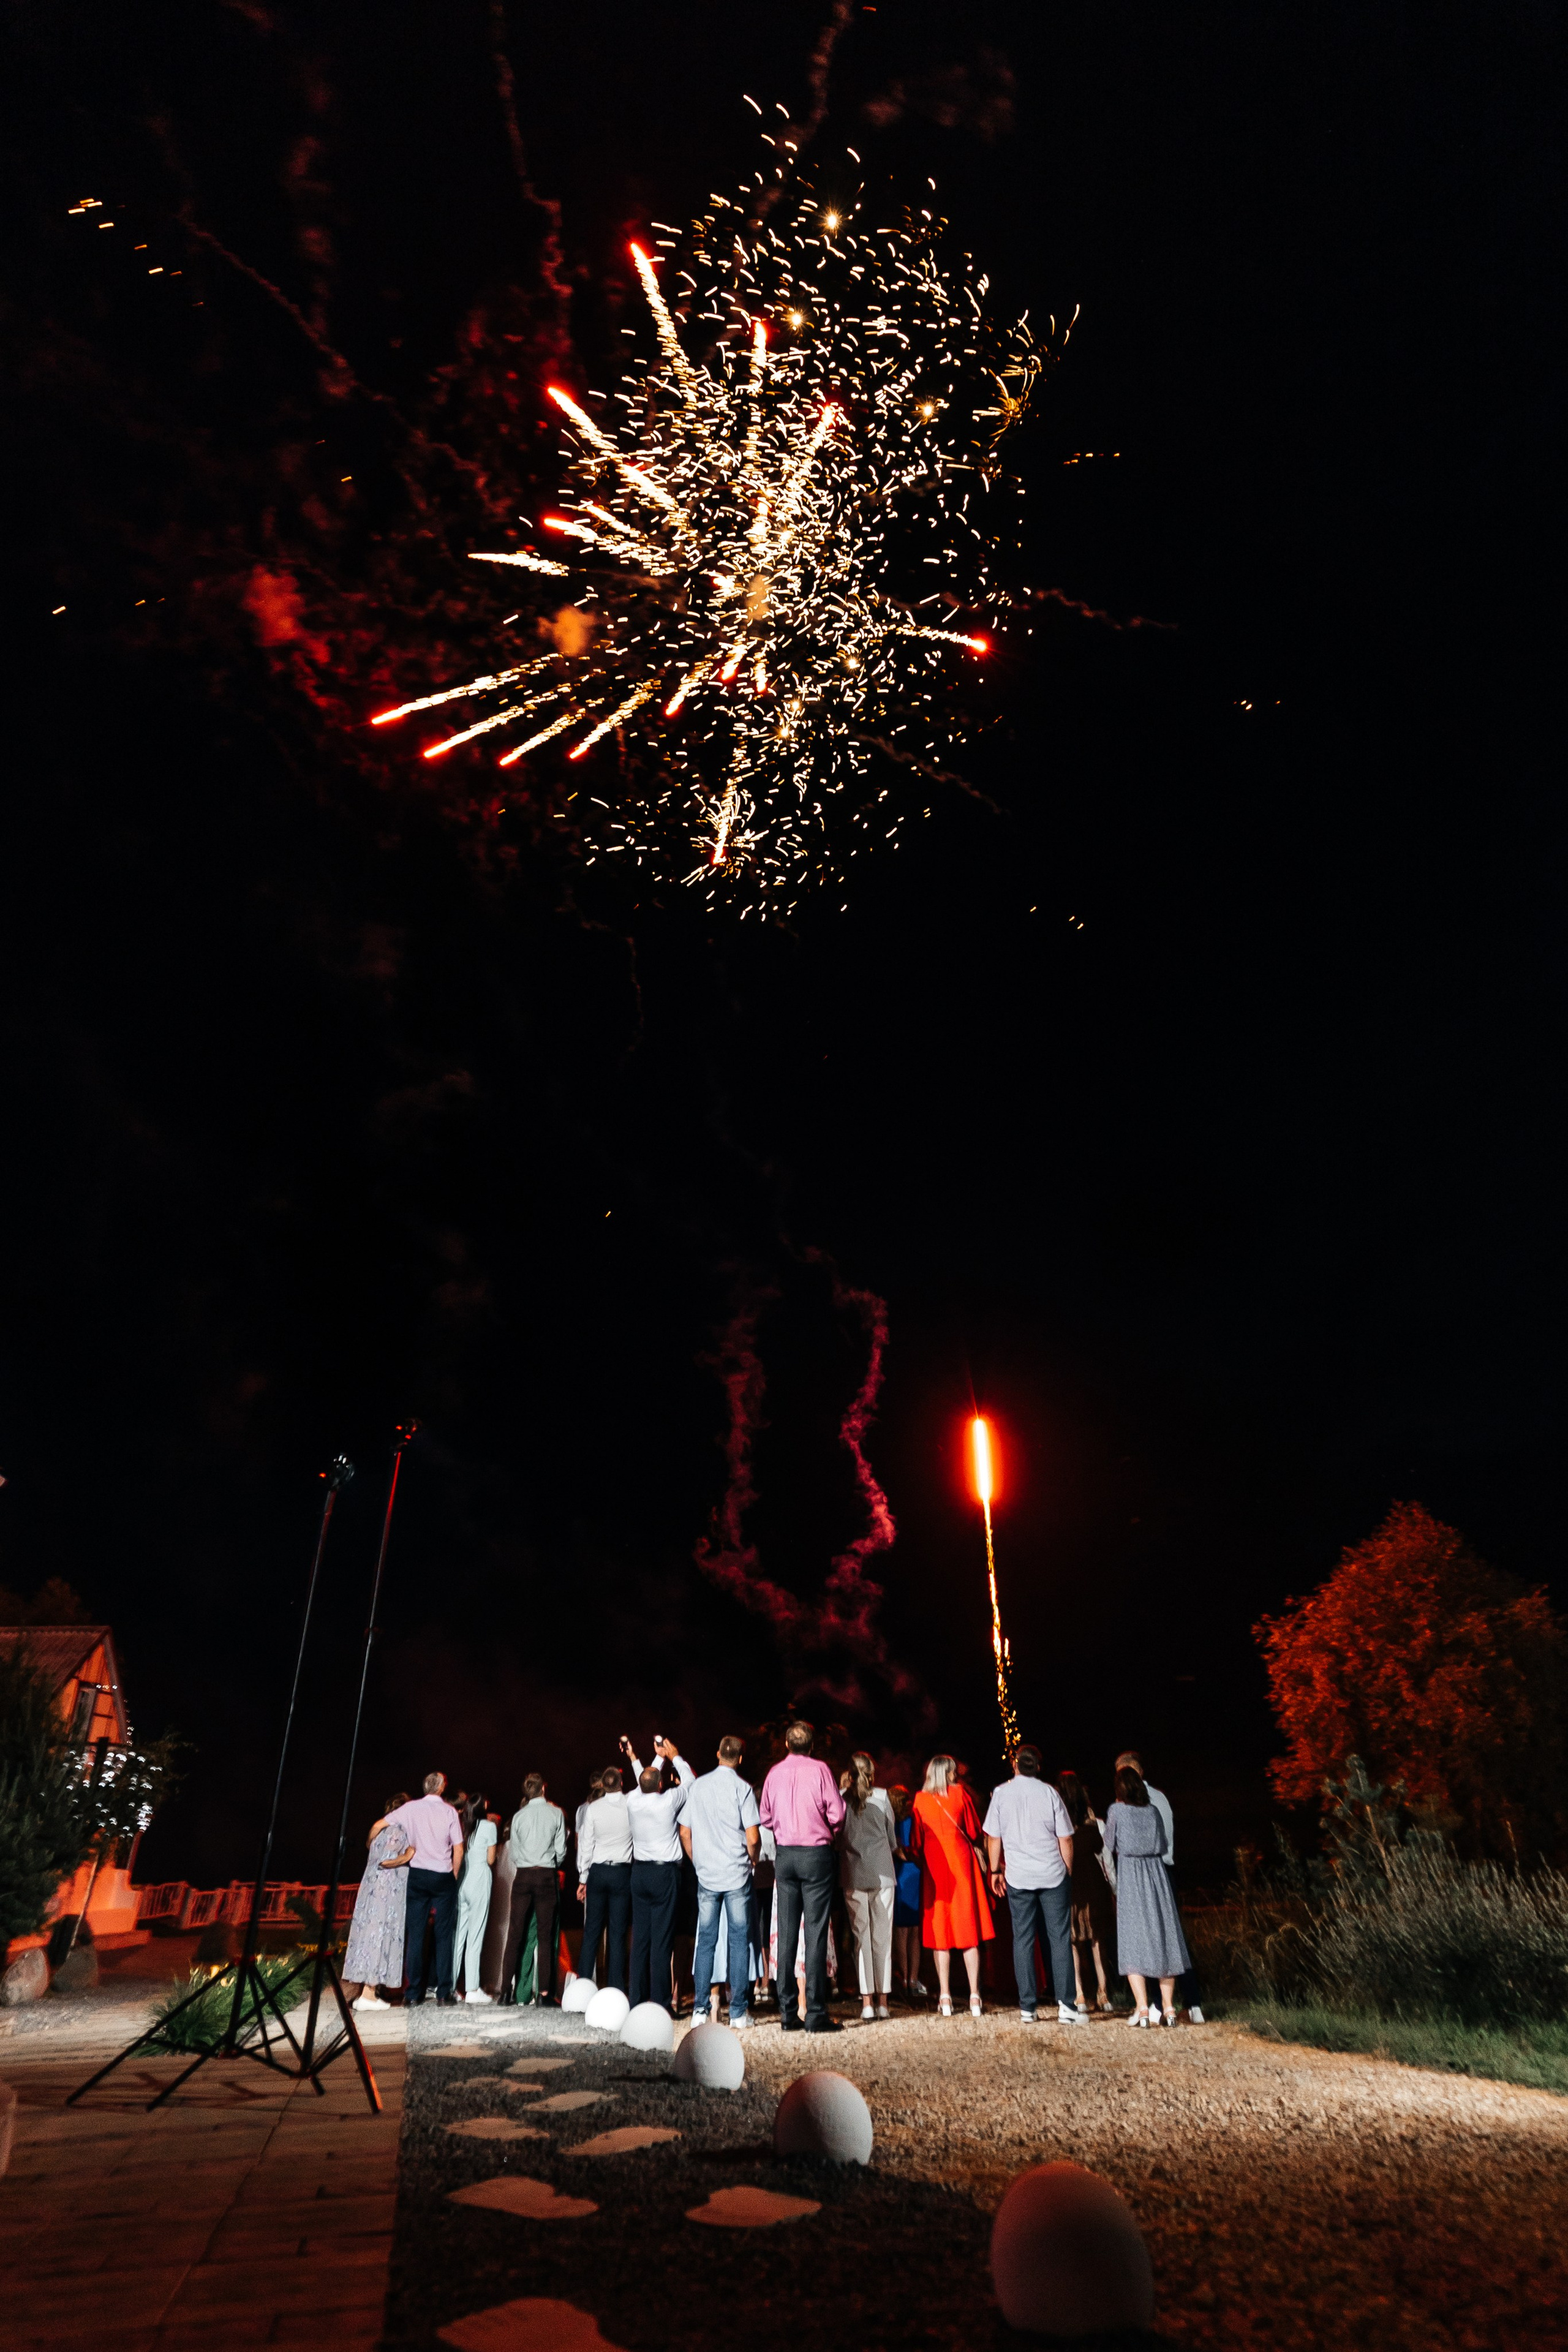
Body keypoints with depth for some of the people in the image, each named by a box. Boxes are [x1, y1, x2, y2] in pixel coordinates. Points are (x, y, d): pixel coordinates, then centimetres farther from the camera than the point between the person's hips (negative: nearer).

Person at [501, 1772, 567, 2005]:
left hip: (523, 1876, 1)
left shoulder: (519, 1816, 2)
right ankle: (544, 1992, 0)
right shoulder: (556, 1813, -2)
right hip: (547, 1876, -1)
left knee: (515, 1934, 7)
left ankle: (507, 1989, 6)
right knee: (545, 1935, 2)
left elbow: (514, 1852, 6)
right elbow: (561, 1850, 1)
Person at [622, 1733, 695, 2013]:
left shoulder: (633, 1801, -1)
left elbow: (645, 1785, 22)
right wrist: (674, 1756, 18)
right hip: (665, 1874, -5)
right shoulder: (668, 1801, -12)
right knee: (662, 1939, -3)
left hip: (639, 1873, 5)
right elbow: (690, 1781, 5)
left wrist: (651, 1759, 33)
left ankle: (637, 1998, 12)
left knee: (640, 1937, 9)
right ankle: (660, 2003, -1)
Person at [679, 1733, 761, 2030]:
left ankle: (700, 2010, 11)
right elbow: (753, 1838, -11)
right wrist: (753, 1860, 8)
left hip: (706, 1875, 3)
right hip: (737, 1875, -3)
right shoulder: (742, 1788, -9)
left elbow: (684, 1832, 8)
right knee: (739, 1941, 4)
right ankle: (738, 2013, 6)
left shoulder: (697, 1786, 3)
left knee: (705, 1940, 10)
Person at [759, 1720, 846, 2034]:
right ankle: (816, 2014, -2)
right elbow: (837, 1813, -7)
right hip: (816, 1854, -3)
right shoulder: (819, 1769, -6)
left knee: (786, 1934, 8)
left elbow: (765, 1817, 10)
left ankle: (788, 2013, 11)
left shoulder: (775, 1772, 5)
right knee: (816, 1934, -2)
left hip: (785, 1855, 4)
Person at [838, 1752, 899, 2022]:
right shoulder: (882, 1797, -2)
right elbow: (893, 1841, 6)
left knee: (861, 1937, 5)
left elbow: (835, 1837, 3)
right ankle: (883, 2001, 10)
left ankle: (867, 2002, 1)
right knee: (883, 1937, 8)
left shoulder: (840, 1797, -3)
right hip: (882, 1873, 0)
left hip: (853, 1875, 0)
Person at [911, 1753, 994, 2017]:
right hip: (961, 1861, -1)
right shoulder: (961, 1793, -1)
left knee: (940, 1930, 5)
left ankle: (945, 1998, 2)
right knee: (969, 1929, 3)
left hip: (934, 1866, 1)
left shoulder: (920, 1800, 2)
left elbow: (916, 1840, 6)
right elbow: (974, 1830, 6)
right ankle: (974, 1998, 0)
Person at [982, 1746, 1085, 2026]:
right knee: (1060, 1939, 5)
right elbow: (1065, 1838, -1)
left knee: (1023, 1940, 7)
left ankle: (1027, 2008, 8)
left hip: (1018, 1877, 1)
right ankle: (1065, 2006, 1)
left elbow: (993, 1837, 1)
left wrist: (996, 1870, 13)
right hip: (1054, 1876, 0)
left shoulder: (1001, 1793, -1)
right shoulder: (1049, 1792, -3)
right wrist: (1068, 1871, 11)